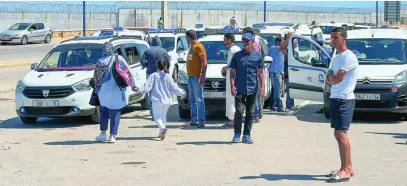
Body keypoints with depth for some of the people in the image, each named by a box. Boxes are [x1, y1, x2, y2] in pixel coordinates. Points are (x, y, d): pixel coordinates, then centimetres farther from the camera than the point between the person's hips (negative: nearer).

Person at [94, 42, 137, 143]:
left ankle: (103, 133, 17)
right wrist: (132, 84, 12)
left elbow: (96, 78, -1)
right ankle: (112, 136, 5)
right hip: (118, 90, 0)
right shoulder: (119, 59, -3)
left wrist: (97, 89, 12)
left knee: (104, 111, 19)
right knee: (115, 113, 7)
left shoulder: (100, 62, -6)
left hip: (104, 91, 0)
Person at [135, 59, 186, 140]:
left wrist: (138, 90, 1)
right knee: (163, 115, 22)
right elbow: (175, 89, -2)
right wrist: (182, 92, 15)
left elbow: (147, 88, -10)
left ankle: (162, 127, -26)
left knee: (157, 116, 2)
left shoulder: (153, 76, -7)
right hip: (167, 100, 3)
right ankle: (161, 132, 25)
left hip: (157, 100, -3)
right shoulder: (168, 77, -3)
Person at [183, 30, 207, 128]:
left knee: (199, 100, -9)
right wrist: (189, 74, 18)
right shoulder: (192, 47, 19)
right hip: (190, 76, 9)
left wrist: (203, 76, -22)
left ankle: (201, 121, -8)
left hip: (197, 77, -9)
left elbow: (205, 62, -16)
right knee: (192, 100, 10)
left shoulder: (199, 47, -10)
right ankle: (194, 120, 15)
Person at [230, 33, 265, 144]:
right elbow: (233, 72, 4)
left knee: (250, 113, 6)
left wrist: (262, 87, -1)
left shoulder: (257, 56, 7)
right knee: (239, 111, -9)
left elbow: (261, 72, 8)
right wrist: (232, 86, -7)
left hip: (252, 89, 2)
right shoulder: (237, 55, 4)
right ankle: (237, 134, 2)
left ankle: (247, 135, 13)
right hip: (239, 89, -2)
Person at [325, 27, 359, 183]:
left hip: (344, 100, -10)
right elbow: (330, 81, 19)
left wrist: (330, 76, 1)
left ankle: (345, 171, -12)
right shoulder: (336, 57, 17)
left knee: (340, 133, -13)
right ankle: (348, 167, 18)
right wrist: (331, 78, -3)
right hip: (335, 99, 10)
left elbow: (336, 79, -21)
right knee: (340, 134, 11)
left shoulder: (349, 57, -14)